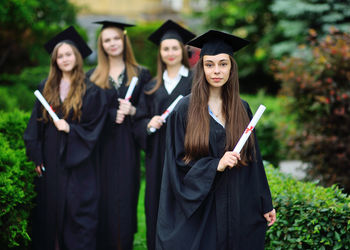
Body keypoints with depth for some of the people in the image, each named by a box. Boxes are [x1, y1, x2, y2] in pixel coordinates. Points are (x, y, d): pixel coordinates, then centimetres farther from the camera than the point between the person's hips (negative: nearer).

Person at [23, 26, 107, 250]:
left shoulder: (91, 91, -2)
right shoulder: (46, 89, 9)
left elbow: (93, 129, -4)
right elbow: (36, 126, 9)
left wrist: (71, 129, -19)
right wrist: (37, 157, 3)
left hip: (77, 164, -4)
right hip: (50, 162, 4)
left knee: (77, 213, -3)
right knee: (50, 212, 8)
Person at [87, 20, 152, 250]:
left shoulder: (141, 74, 8)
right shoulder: (93, 76, 10)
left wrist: (132, 111, -15)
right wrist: (113, 114, -13)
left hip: (127, 147, 0)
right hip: (101, 145, 0)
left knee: (125, 196, 0)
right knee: (104, 198, -1)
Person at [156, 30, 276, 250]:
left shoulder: (241, 109, 6)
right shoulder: (185, 110, -5)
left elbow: (252, 160, 9)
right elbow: (179, 163, -7)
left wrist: (265, 204, 9)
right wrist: (216, 165, -20)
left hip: (239, 208, 3)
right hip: (200, 208, -3)